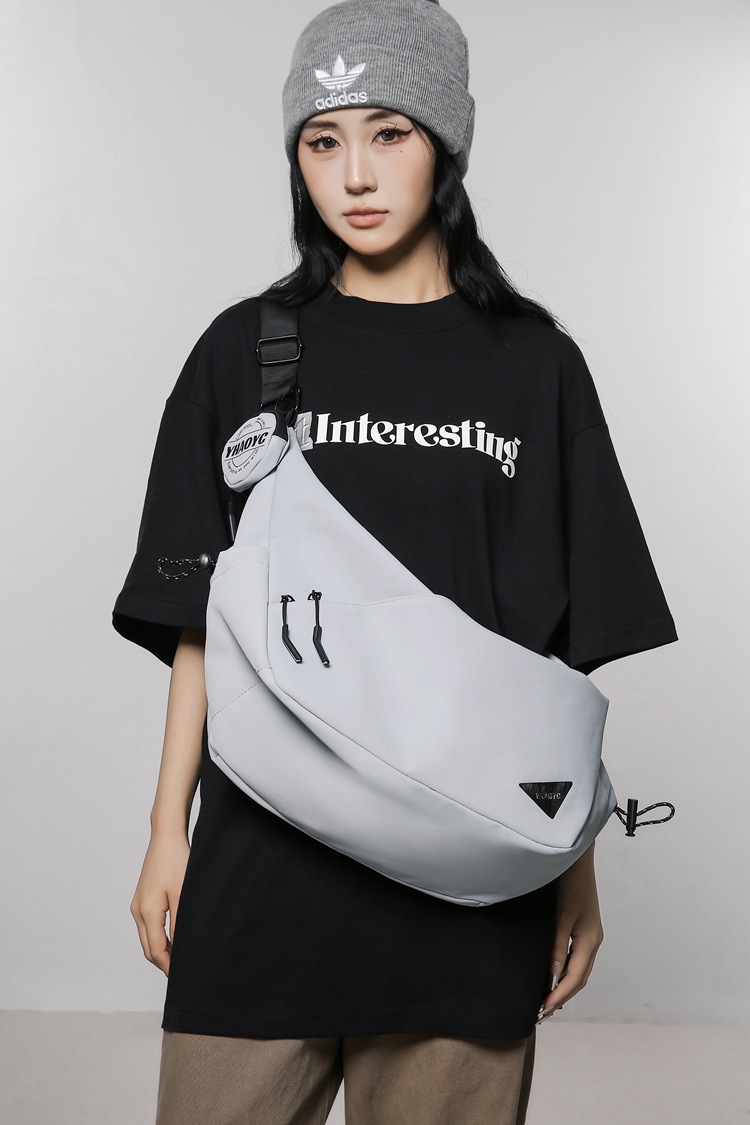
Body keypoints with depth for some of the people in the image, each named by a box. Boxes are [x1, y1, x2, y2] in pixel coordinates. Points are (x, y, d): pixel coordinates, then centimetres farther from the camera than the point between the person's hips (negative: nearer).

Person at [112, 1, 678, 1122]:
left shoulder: (530, 360, 4)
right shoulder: (247, 349, 6)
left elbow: (570, 648, 4)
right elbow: (200, 619, 6)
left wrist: (578, 870, 4)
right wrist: (170, 829, 3)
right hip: (264, 851, 1)